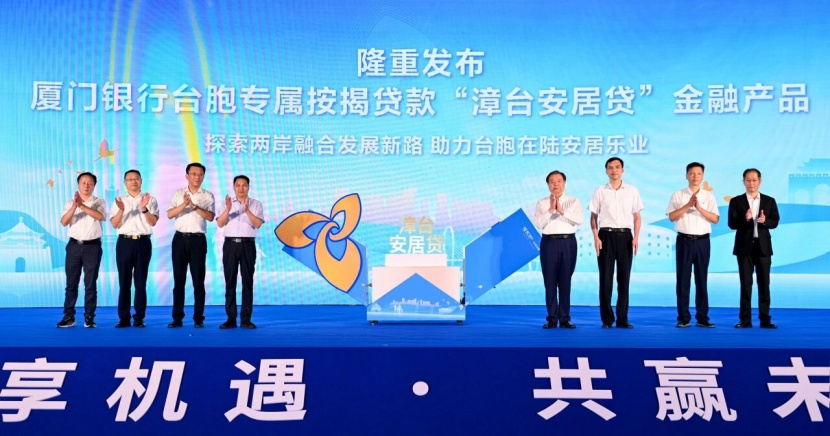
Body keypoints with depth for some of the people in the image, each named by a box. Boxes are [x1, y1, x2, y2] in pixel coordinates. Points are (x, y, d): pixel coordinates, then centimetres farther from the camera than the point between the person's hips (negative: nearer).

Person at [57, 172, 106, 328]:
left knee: (90, 283, 1)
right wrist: (74, 206, -22)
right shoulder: (70, 203, 8)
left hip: (92, 246, -2)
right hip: (74, 245, 2)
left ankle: (89, 317, 7)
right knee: (71, 282, 4)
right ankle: (69, 317, 10)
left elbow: (100, 216, -18)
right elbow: (64, 222, -7)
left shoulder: (99, 202, 3)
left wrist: (82, 205, -27)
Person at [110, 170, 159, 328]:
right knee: (124, 281, 2)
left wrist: (144, 209, -20)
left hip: (143, 242, -1)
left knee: (141, 282, 2)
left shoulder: (150, 199, 8)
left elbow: (153, 222, -3)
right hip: (124, 242, 1)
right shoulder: (119, 201, 12)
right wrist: (121, 210, -16)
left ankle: (139, 318, 7)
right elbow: (114, 224, 2)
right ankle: (124, 318, 7)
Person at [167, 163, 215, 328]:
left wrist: (194, 205, -22)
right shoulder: (178, 194, 8)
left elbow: (210, 217, -9)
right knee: (179, 279, 4)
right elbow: (169, 215, -3)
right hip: (180, 238, 1)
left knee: (198, 280, 1)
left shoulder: (208, 196, 5)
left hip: (198, 239, -1)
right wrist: (184, 204, -20)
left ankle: (198, 318, 8)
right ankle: (177, 318, 9)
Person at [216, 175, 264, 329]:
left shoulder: (255, 204, 8)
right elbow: (220, 224, 0)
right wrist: (228, 209, -16)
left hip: (247, 244, -1)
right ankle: (231, 318, 4)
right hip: (230, 244, 1)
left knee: (247, 281, -1)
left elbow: (258, 224, -7)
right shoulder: (227, 203, 12)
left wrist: (247, 210, -20)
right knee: (230, 282, 1)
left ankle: (246, 319, 1)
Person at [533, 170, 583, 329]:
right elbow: (538, 223, -5)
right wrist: (550, 210, -14)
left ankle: (565, 319, 9)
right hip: (549, 243, 0)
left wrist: (562, 211, -16)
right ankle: (552, 319, 8)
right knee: (550, 281, 1)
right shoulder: (541, 203, 8)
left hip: (568, 242, 0)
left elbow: (579, 220, -7)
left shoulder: (574, 201, 8)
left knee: (565, 281, 2)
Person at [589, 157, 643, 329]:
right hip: (606, 235, -1)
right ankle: (607, 319, 8)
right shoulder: (600, 191, 4)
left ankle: (622, 319, 10)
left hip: (625, 236, 1)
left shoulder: (632, 191, 7)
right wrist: (596, 238, -6)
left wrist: (636, 238, -3)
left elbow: (637, 217, 8)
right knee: (605, 278, 0)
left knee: (624, 278, 3)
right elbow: (593, 217, 5)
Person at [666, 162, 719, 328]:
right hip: (684, 241, -1)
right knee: (683, 280, 1)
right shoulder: (678, 195, 4)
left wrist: (699, 207, -14)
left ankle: (702, 317, 11)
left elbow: (715, 219, -1)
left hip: (702, 241, 1)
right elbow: (672, 217, -6)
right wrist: (688, 205, -16)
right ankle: (683, 318, 6)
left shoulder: (709, 196, 8)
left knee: (701, 280, 5)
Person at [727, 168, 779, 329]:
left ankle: (765, 319, 8)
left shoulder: (769, 201, 8)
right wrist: (745, 219, -23)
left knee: (764, 283, 3)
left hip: (763, 246, 1)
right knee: (746, 284, 2)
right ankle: (745, 319, 6)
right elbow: (732, 224, -5)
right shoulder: (736, 201, 3)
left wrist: (764, 221, -20)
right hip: (744, 246, -1)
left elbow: (775, 222, 1)